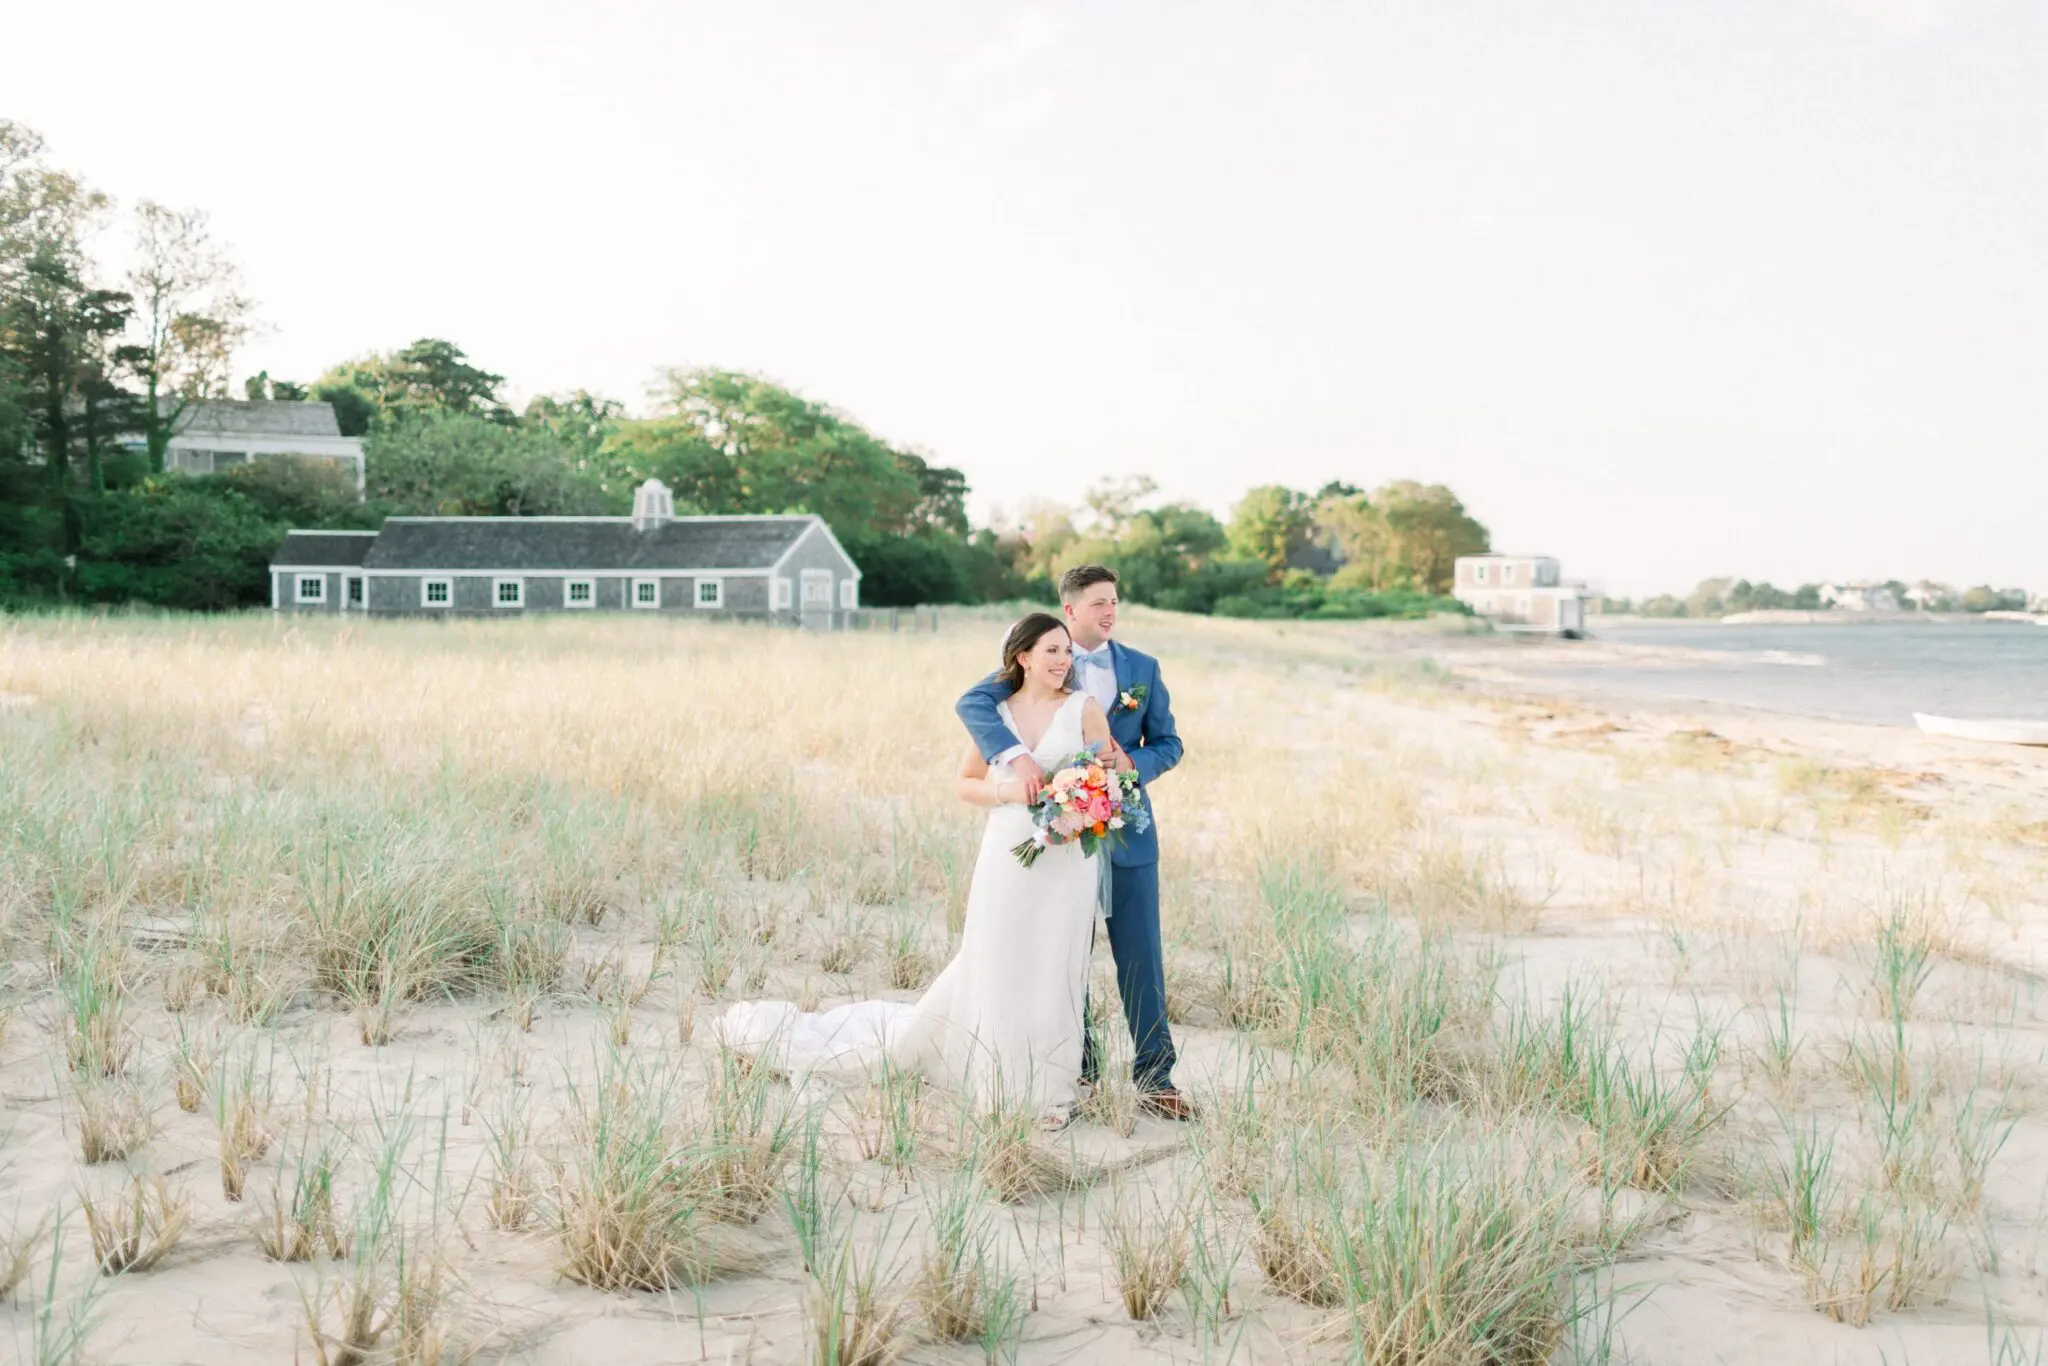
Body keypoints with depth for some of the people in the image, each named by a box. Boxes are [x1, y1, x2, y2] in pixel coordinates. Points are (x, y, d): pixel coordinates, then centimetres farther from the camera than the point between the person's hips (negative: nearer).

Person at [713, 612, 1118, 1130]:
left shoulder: (1084, 708, 1)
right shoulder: (996, 712, 6)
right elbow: (964, 782, 11)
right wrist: (1005, 791, -9)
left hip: (1066, 863, -1)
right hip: (1005, 859, 1)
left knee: (1054, 974, 3)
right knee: (993, 972, 6)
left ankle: (1049, 1090, 15)